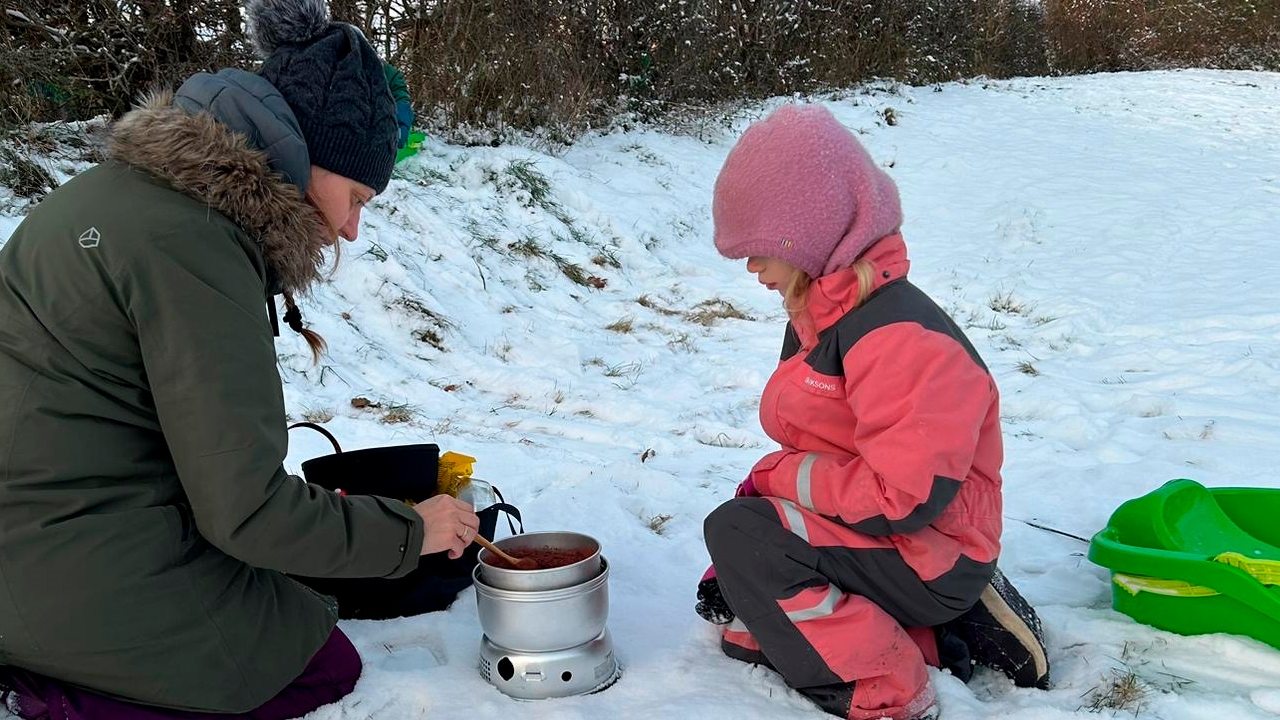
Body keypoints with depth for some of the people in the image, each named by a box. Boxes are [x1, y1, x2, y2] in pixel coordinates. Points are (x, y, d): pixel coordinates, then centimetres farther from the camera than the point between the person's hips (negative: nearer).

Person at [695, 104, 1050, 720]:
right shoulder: (820, 316, 7)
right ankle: (940, 636, 10)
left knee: (734, 534, -23)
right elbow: (816, 449, 14)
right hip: (872, 534, 10)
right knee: (741, 631, 14)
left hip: (932, 559, -10)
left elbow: (907, 497, -30)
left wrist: (779, 477, -19)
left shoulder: (897, 335, -26)